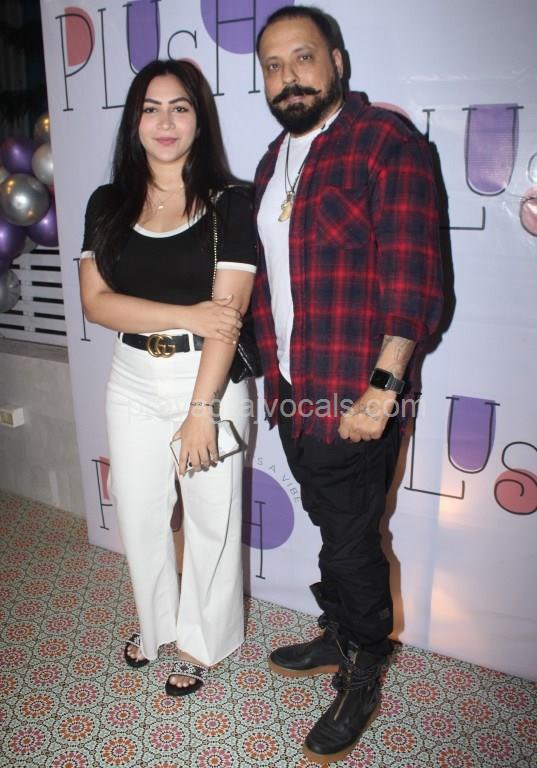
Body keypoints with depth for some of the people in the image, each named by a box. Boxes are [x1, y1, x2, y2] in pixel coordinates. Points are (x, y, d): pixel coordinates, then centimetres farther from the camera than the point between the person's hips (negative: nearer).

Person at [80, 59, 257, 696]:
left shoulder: (228, 202, -7)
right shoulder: (109, 205, 4)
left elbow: (227, 313, -14)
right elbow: (96, 302, -6)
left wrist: (201, 409, -20)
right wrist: (188, 315, -17)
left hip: (209, 381, -3)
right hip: (133, 384, 4)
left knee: (210, 519, 10)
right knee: (138, 516, 15)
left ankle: (198, 642, 35)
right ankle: (155, 624, 43)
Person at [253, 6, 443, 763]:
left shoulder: (387, 141, -9)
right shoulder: (273, 162, 16)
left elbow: (413, 275, -16)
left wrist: (383, 386, -22)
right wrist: (272, 371, 15)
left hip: (353, 402, -7)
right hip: (291, 395, 7)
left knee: (352, 541, 7)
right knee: (331, 528, 21)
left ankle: (362, 680, 30)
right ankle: (338, 637, 43)